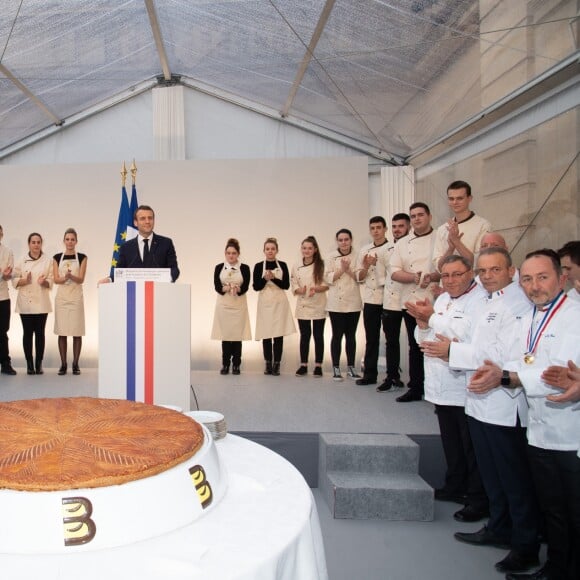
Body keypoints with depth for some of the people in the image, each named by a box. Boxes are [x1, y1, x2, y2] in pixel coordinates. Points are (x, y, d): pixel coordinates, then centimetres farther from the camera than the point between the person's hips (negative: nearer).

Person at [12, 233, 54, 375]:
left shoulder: (48, 260, 3)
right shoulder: (22, 260, 4)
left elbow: (51, 282, 2)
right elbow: (14, 280, 3)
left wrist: (44, 282, -19)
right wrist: (25, 281, -16)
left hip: (41, 302, 0)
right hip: (25, 302, 0)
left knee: (40, 333, 3)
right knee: (27, 333, 3)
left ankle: (39, 364, 11)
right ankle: (29, 364, 11)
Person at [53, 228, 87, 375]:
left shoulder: (81, 257, 4)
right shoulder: (57, 257, 8)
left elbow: (81, 279, -3)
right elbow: (56, 279, 2)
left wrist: (71, 276, -24)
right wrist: (65, 277, -20)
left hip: (76, 297, -1)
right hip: (61, 297, 1)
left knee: (77, 331, -2)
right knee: (61, 331, 2)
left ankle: (75, 364, 6)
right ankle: (63, 364, 9)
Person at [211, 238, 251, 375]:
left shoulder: (244, 268, 2)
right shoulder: (219, 268, 5)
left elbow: (245, 288, -7)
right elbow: (217, 287, -5)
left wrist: (237, 289, -28)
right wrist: (227, 288, -25)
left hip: (239, 305, -1)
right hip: (223, 304, 1)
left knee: (237, 334, -1)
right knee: (225, 334, 1)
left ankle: (236, 364, 8)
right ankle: (225, 364, 11)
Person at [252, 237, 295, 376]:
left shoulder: (282, 265, 4)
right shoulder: (258, 266, 3)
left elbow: (286, 285, -1)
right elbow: (256, 287, 0)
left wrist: (273, 278, -15)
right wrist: (265, 278, -17)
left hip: (279, 302, 0)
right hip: (265, 303, 0)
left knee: (279, 334, -2)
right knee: (266, 334, 0)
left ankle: (276, 364, 5)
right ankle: (268, 364, 12)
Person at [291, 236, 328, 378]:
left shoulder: (321, 265, -3)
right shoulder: (296, 267, 3)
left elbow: (328, 285, -4)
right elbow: (294, 287, 4)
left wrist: (316, 289, -22)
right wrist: (300, 290, -17)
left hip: (318, 306, -2)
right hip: (302, 306, 2)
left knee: (318, 336, 4)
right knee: (304, 336, 8)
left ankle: (318, 366, 14)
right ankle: (303, 365, 17)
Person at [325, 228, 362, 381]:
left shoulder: (357, 256, 3)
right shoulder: (332, 257, 2)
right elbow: (328, 278, -5)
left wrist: (349, 270, -16)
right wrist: (342, 269, -16)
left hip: (353, 302, 1)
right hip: (336, 302, -1)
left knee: (351, 335, 9)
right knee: (337, 335, 2)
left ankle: (351, 367, 19)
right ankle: (336, 367, 11)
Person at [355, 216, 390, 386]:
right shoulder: (364, 250, 12)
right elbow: (359, 277, 10)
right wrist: (366, 266, -8)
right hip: (370, 299, 4)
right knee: (371, 339, 9)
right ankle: (370, 374, 17)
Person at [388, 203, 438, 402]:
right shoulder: (403, 243, 11)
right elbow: (394, 272, 3)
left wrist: (431, 277, -21)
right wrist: (414, 277, -15)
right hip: (410, 302, 3)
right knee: (414, 346, 11)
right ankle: (416, 388, 22)